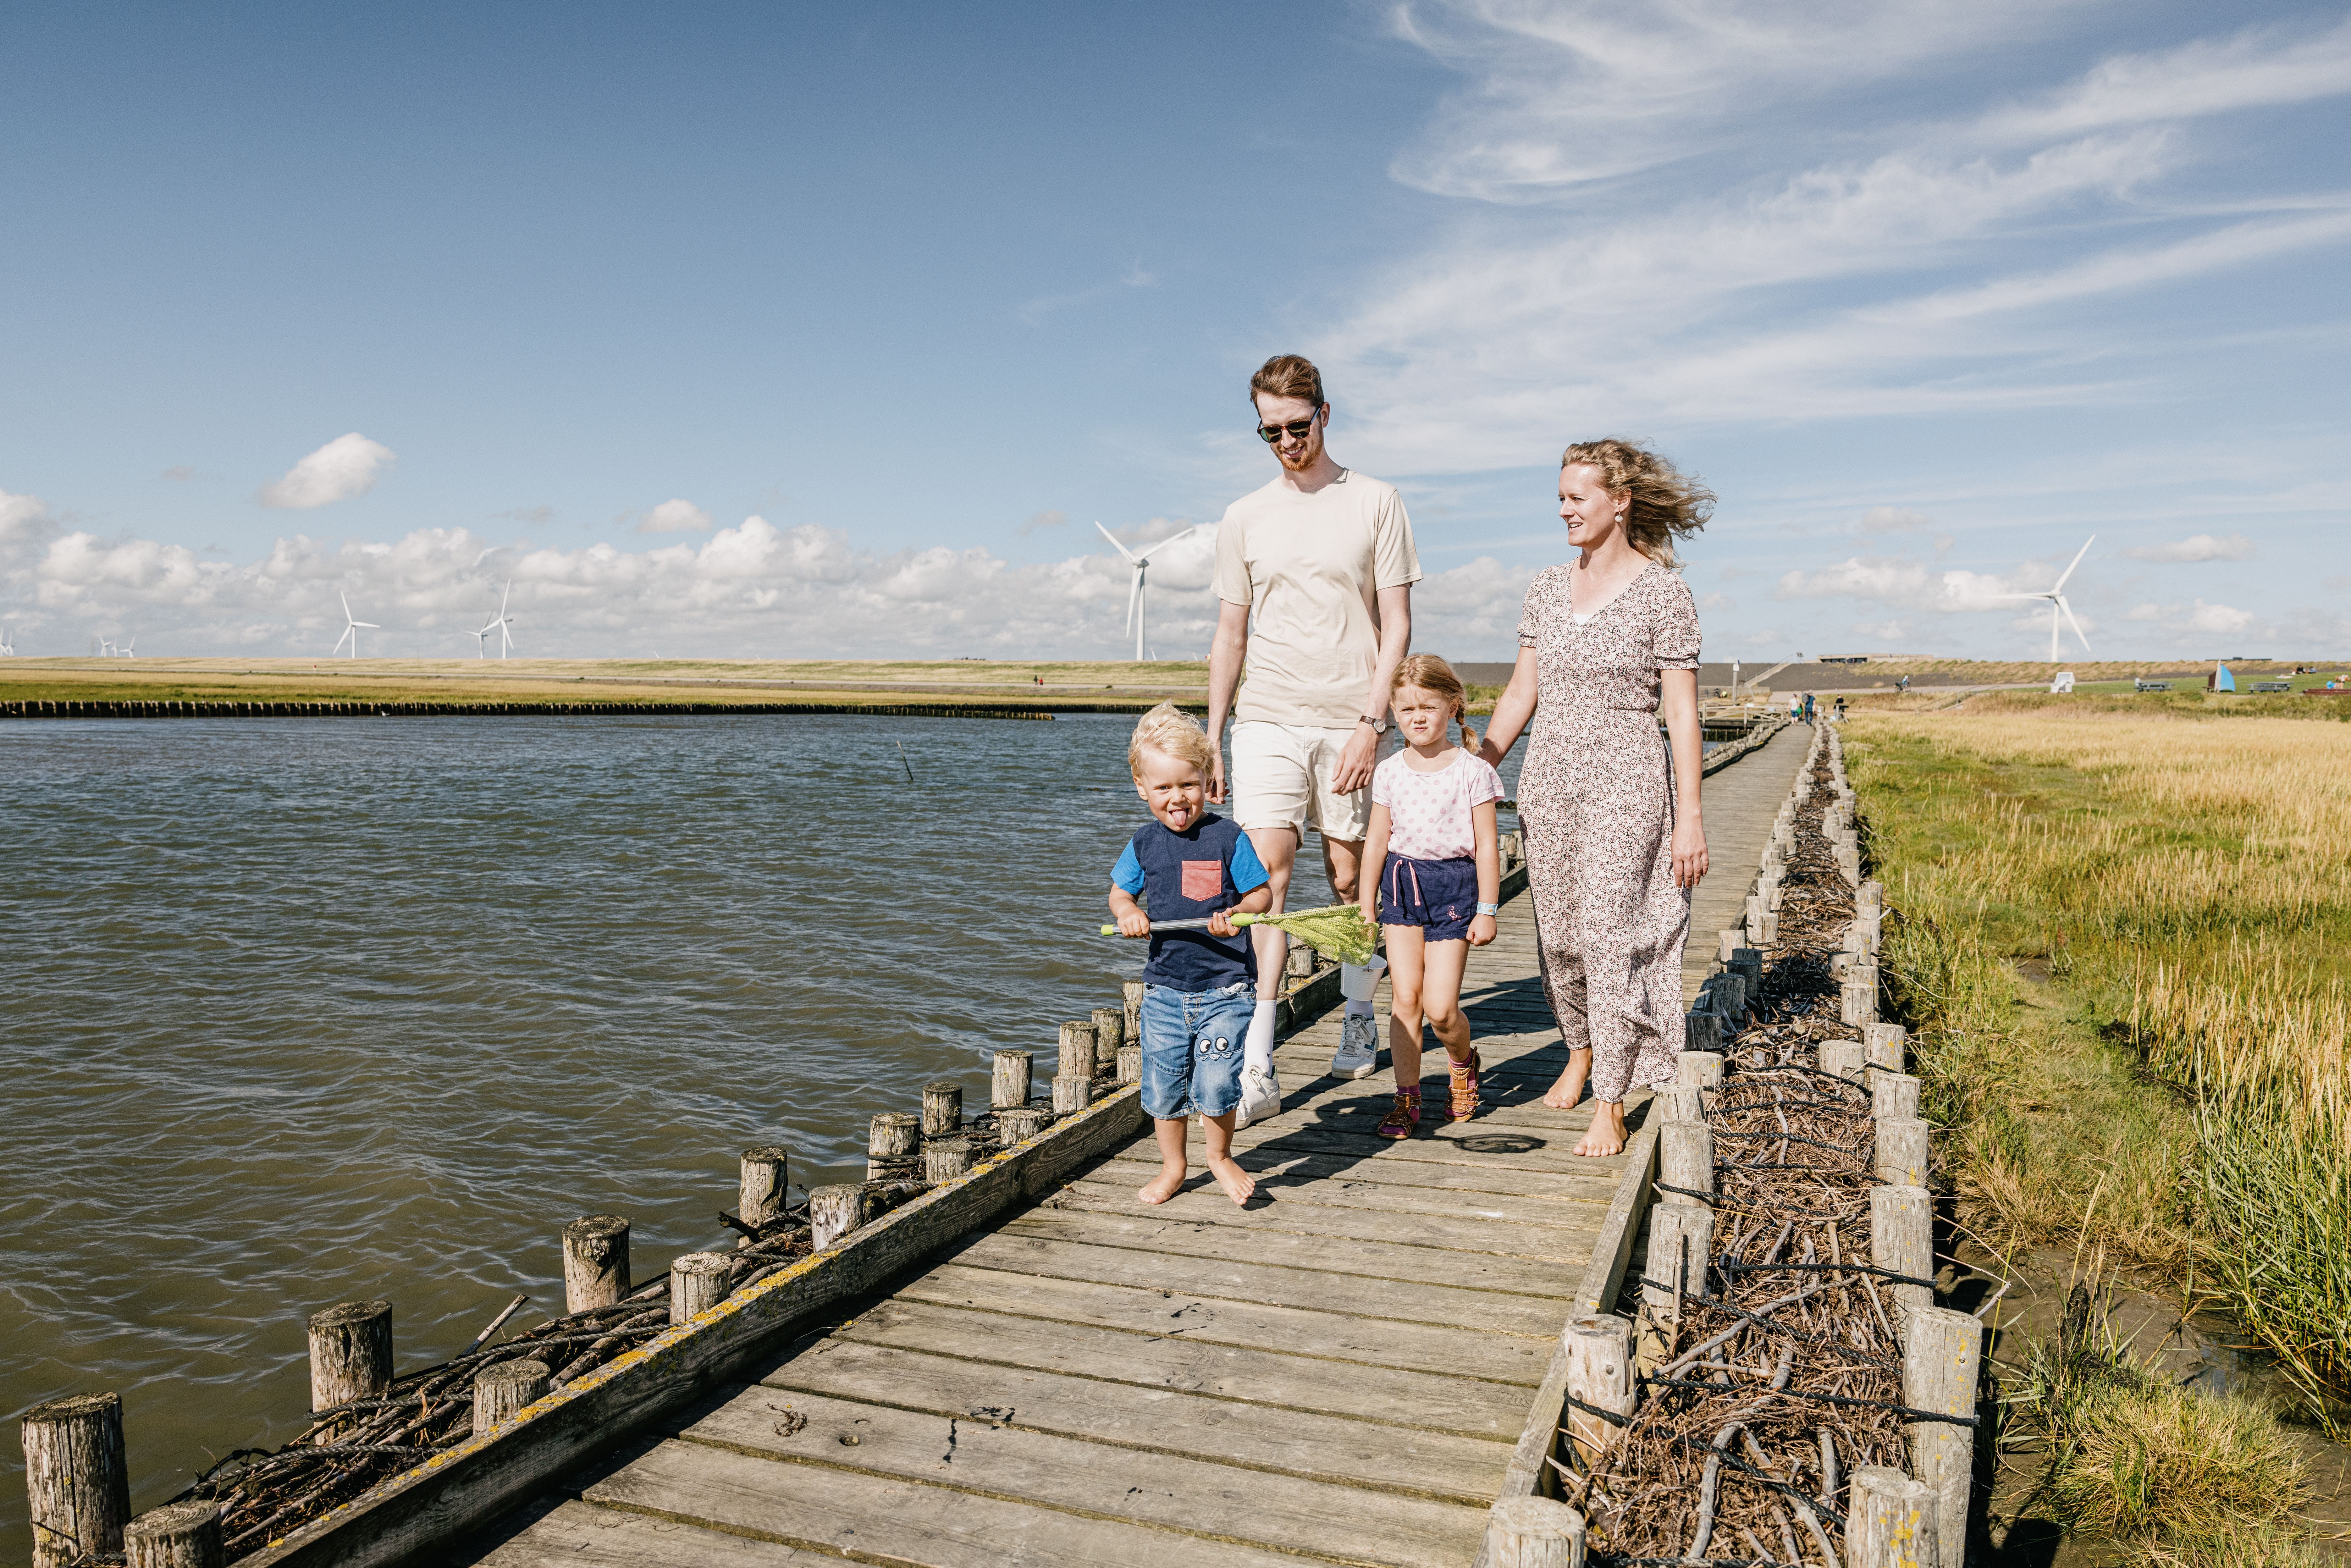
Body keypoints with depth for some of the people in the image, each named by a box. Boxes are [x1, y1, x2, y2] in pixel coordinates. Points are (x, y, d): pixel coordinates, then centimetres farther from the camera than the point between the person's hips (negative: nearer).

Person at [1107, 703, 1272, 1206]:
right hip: (1165, 986, 4)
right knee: (1163, 1084, 10)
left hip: (1225, 985, -3)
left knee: (1216, 1083, -7)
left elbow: (1263, 894, -2)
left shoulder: (1227, 838, -7)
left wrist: (1237, 912, -22)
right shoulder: (1144, 843, 3)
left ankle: (1220, 1155, 21)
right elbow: (1119, 891, 15)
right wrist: (1126, 911, -7)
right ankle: (1173, 1165, 31)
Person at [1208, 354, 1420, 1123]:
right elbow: (1230, 636, 12)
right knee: (1266, 871, -11)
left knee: (1349, 875, 7)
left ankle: (1359, 1017, 29)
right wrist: (1209, 741, 8)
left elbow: (1396, 627, 0)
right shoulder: (1244, 519, 9)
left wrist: (1371, 722, -11)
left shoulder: (1377, 504, 3)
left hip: (1349, 722, -1)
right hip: (1267, 720, 1)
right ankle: (1257, 1066, -13)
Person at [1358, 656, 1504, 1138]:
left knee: (1440, 1007, -6)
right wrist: (1366, 907, 9)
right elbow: (1377, 840, 9)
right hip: (1401, 884, 3)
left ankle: (1463, 1063, 27)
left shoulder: (1472, 771, -6)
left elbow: (1487, 846, -4)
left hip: (1454, 885, -3)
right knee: (1404, 998, 0)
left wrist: (1487, 911, -6)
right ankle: (1407, 1099, 10)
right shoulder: (1390, 772, 4)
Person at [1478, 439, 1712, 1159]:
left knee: (1609, 935, -9)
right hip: (1550, 781, 5)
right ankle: (1580, 1051, 36)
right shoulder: (1547, 587, 9)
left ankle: (1610, 1105, -1)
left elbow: (1682, 713, -7)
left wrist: (1690, 816, -10)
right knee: (1559, 936, 11)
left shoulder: (1663, 593, -6)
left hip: (1625, 783, -5)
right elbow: (1521, 694, 14)